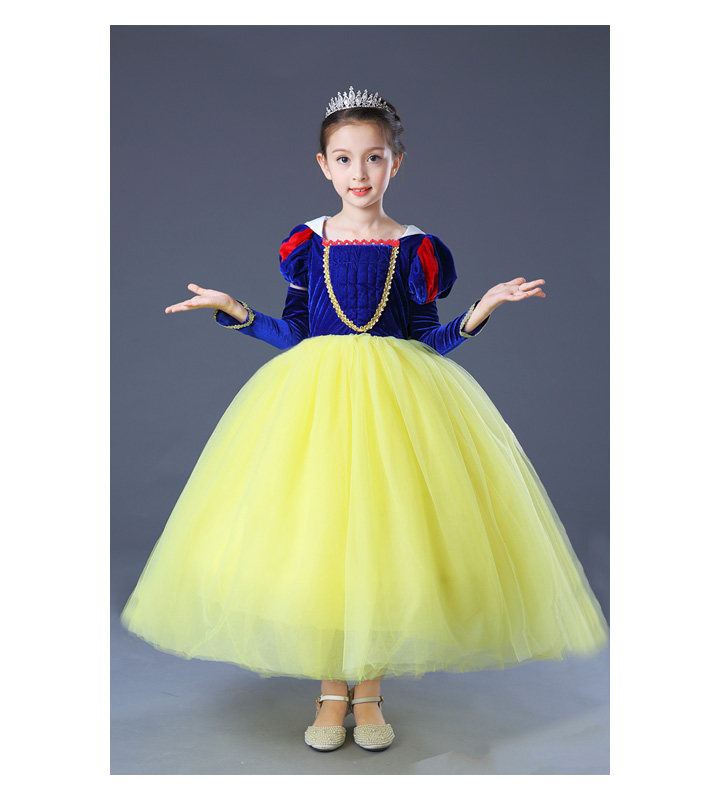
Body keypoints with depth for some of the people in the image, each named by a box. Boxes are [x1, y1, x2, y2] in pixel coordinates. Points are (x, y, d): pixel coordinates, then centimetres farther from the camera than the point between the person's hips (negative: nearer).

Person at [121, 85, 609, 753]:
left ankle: (369, 693, 17)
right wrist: (234, 311, 0)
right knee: (316, 533, 0)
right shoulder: (307, 245, 6)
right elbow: (294, 335, 8)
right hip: (314, 398, 1)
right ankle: (331, 692, 18)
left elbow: (430, 341, 2)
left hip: (394, 401, -1)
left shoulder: (416, 251, 2)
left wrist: (484, 307, -10)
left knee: (385, 540, -1)